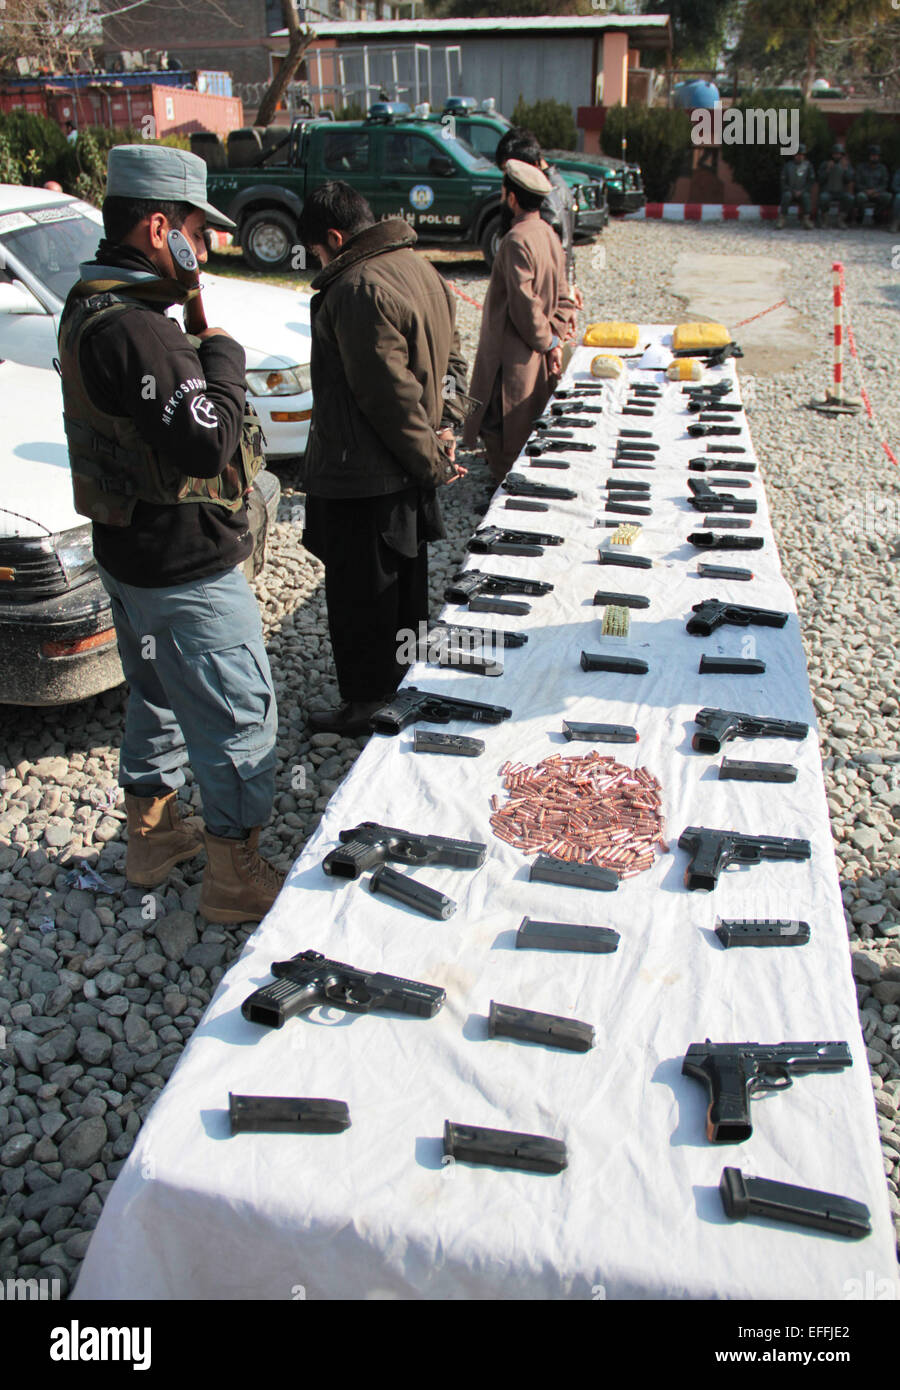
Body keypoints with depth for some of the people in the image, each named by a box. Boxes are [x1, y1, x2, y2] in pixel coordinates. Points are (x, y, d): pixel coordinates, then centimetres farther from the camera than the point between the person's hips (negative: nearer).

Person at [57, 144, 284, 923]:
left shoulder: (90, 307, 8)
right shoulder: (133, 330, -25)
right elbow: (209, 445, -28)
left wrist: (200, 358, 0)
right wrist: (222, 355, -15)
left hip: (129, 555, 11)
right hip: (186, 569, -10)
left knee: (159, 699, 24)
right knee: (239, 719, 2)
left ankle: (152, 838, 41)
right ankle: (234, 879, 16)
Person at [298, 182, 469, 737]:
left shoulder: (358, 289, -21)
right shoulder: (419, 268, 9)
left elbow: (389, 394, -24)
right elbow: (452, 358, 13)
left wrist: (430, 457, -13)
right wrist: (444, 426, 2)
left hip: (362, 477, -10)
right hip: (408, 476, 10)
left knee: (360, 593, 4)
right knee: (403, 580, 22)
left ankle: (366, 702, 18)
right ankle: (402, 677, 38)